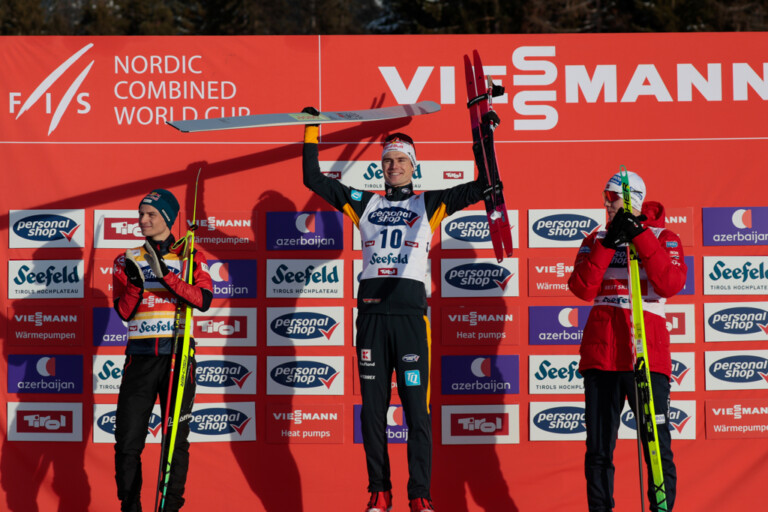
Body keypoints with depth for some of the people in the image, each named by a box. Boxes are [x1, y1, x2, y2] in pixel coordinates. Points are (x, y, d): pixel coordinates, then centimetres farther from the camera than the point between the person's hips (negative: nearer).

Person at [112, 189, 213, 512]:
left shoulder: (190, 257, 6)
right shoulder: (128, 261, 11)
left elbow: (203, 300, -11)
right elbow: (124, 312, 3)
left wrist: (164, 273, -20)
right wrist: (135, 282, -15)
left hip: (177, 354, -1)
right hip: (140, 356, 1)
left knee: (177, 437, 0)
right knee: (128, 439, -4)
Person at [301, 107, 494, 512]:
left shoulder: (430, 203, 10)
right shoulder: (364, 203, 16)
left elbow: (481, 187, 4)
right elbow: (313, 179, 18)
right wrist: (311, 132, 14)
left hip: (410, 314, -2)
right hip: (371, 312, 2)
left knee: (417, 409, -5)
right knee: (372, 409, 5)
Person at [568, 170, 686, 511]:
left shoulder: (664, 238, 7)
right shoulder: (596, 240, 14)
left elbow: (671, 285, -13)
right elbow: (582, 289, -3)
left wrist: (640, 237, -15)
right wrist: (607, 244, -12)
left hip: (648, 353, -3)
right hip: (601, 352, 3)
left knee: (657, 446, -7)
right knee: (598, 448, 5)